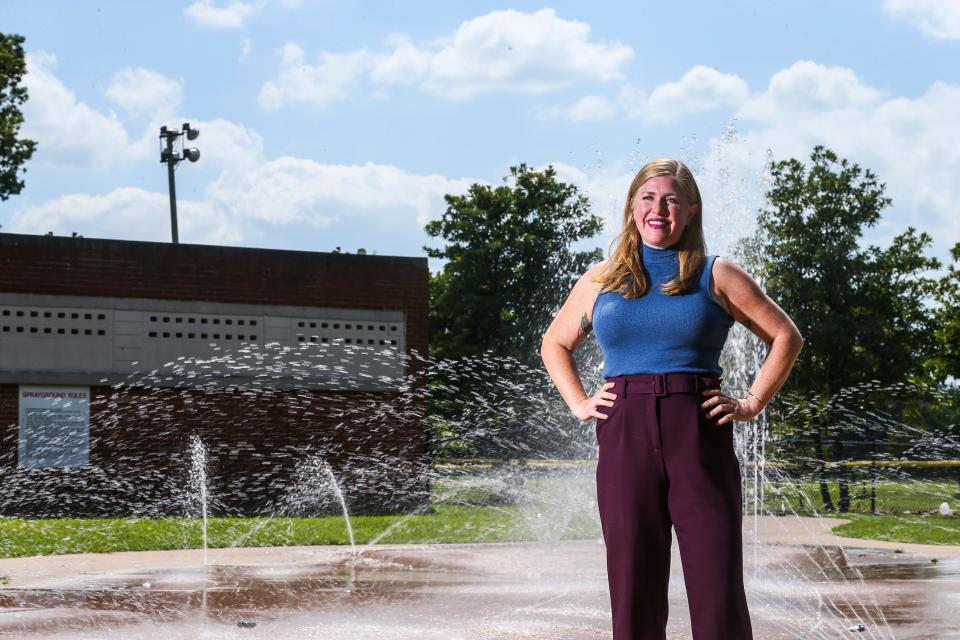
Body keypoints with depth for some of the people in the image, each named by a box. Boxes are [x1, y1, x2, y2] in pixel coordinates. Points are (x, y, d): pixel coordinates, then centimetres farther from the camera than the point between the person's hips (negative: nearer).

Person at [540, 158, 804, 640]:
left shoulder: (716, 276, 7)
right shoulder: (601, 280, 13)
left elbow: (785, 337, 12)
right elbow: (555, 344, 26)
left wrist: (752, 403, 3)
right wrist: (578, 404, 12)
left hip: (700, 440, -2)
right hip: (623, 440, 2)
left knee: (719, 595, -6)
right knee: (633, 593, 2)